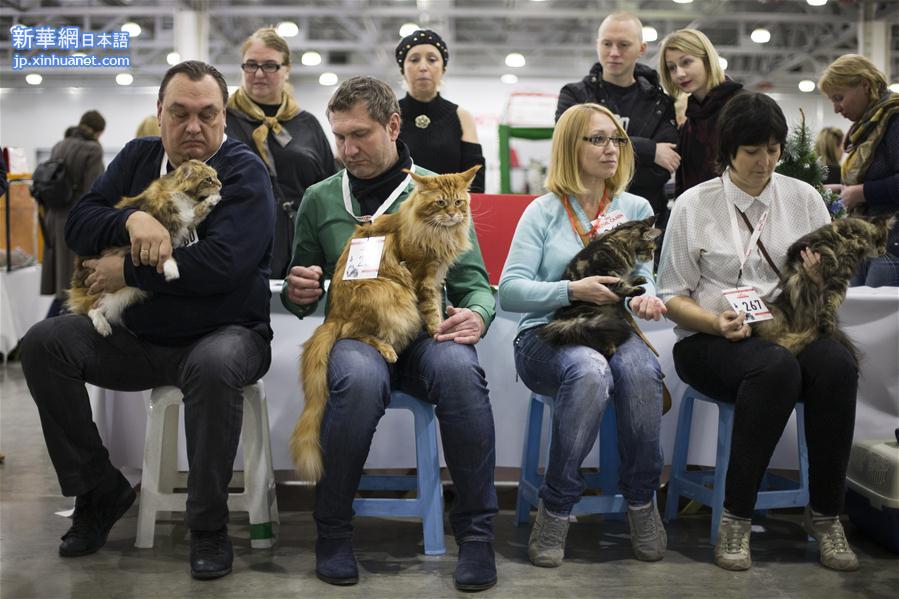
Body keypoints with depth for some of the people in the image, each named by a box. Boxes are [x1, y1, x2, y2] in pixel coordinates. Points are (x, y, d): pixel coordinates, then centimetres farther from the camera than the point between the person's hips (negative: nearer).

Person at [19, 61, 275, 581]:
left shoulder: (245, 171, -10)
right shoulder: (139, 158, 9)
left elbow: (221, 264, -24)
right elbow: (78, 225, 2)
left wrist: (128, 273, -16)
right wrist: (130, 219, -19)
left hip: (223, 333, -5)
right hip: (135, 337, 6)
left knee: (214, 366, -38)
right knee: (43, 343, -13)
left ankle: (209, 526, -18)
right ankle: (101, 491, 1)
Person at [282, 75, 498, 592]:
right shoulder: (320, 199, 12)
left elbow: (474, 283, 7)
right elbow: (301, 296, 19)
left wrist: (477, 315, -16)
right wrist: (297, 293, -6)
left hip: (428, 332, 0)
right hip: (354, 334, 0)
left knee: (460, 371, -36)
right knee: (359, 379, -37)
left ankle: (477, 531, -18)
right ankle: (333, 531, -15)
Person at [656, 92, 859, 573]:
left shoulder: (804, 198, 10)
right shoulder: (694, 204, 2)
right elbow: (672, 297, 2)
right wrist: (717, 323, -17)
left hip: (793, 331, 3)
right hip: (711, 341, -3)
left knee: (837, 366, -31)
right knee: (776, 367, -36)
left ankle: (824, 514, -16)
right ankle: (736, 516, -24)